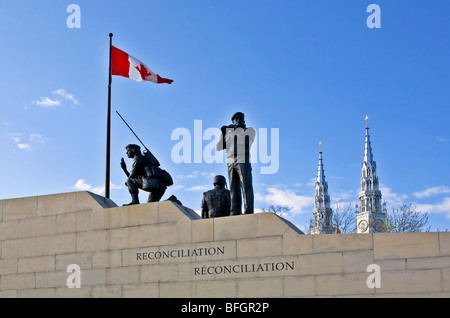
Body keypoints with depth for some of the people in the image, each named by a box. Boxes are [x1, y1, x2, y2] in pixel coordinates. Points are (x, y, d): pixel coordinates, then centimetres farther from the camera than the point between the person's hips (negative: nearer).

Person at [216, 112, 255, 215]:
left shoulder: (250, 130, 16)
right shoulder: (229, 134, 26)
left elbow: (247, 141, -6)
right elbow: (218, 147, 16)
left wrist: (236, 130, -7)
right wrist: (223, 133, 6)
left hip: (243, 161, -4)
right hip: (230, 163, 4)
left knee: (246, 187, -13)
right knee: (234, 190, -4)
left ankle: (248, 213, -21)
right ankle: (235, 215, -10)